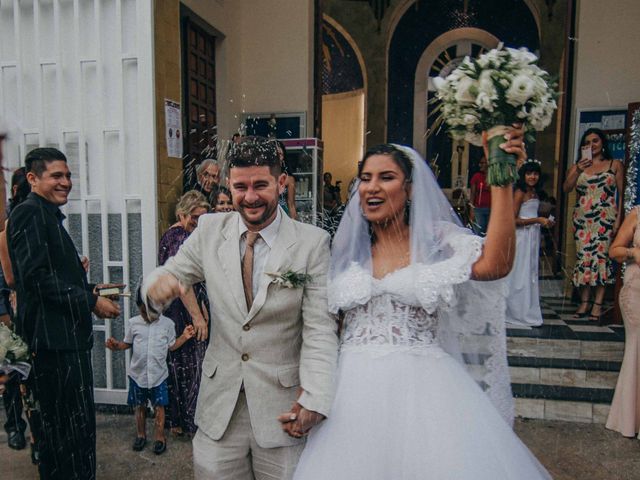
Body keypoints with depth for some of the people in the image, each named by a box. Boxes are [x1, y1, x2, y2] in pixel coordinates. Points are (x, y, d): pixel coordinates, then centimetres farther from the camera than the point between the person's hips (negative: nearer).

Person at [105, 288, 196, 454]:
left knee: (159, 406, 7)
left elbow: (171, 346, 2)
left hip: (158, 374, -1)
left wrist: (184, 337, -12)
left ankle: (160, 437, 23)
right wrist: (116, 345, -13)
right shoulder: (133, 323, -5)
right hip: (138, 374, 1)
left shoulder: (167, 324, -7)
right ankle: (141, 435, 35)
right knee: (140, 406, 16)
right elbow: (127, 343, 6)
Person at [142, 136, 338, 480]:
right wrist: (158, 283, -21)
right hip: (219, 403, 3)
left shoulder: (313, 242, -10)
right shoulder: (209, 231, -2)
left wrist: (315, 398, -21)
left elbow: (320, 329, -11)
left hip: (283, 405, -2)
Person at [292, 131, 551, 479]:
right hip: (353, 388, 3)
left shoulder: (435, 239, -1)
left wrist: (501, 180, -23)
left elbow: (494, 265, -21)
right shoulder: (346, 250, 6)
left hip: (423, 386, -2)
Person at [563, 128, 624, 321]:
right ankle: (584, 303, 5)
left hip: (605, 218, -2)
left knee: (601, 257, -8)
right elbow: (566, 189, -2)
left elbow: (622, 194, 4)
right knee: (583, 257, 0)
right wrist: (578, 171, -16)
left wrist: (619, 219, -5)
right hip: (582, 218, 2)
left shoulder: (615, 165, 8)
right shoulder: (576, 166, 12)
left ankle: (597, 305, -4)